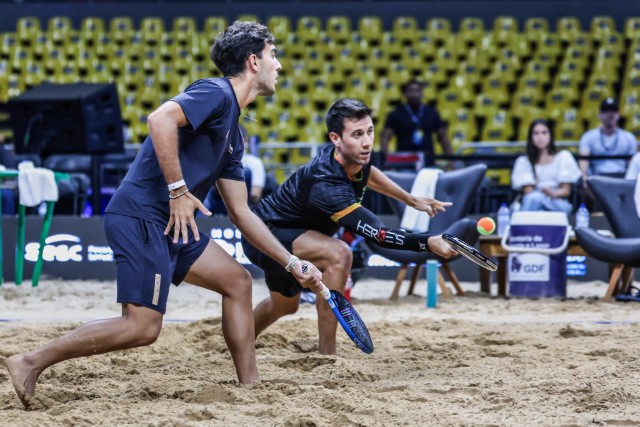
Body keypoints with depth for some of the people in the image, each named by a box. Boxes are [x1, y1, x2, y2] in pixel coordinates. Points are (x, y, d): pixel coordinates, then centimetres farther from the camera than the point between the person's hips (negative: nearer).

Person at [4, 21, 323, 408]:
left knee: (237, 282, 12)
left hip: (172, 224, 10)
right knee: (142, 327, -14)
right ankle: (32, 362, -8)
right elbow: (161, 119, -25)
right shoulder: (216, 93, -6)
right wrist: (179, 189, -22)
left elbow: (241, 213, 25)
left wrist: (292, 264, 23)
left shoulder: (233, 137, 22)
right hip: (140, 216, -10)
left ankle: (250, 387, 15)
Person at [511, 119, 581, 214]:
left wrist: (554, 194, -20)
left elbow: (566, 190, 5)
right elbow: (528, 191, 1)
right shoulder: (524, 161, 15)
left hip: (559, 204, -1)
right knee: (533, 197, -39)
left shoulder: (563, 156, 13)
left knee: (534, 198, -36)